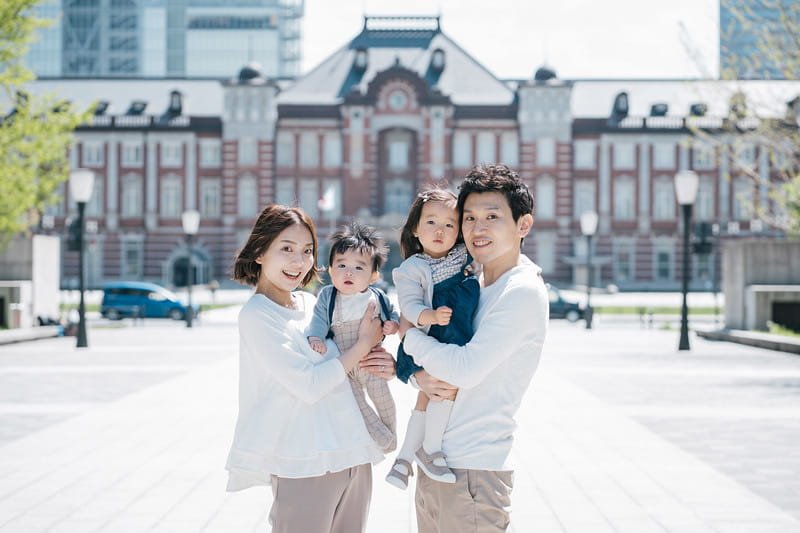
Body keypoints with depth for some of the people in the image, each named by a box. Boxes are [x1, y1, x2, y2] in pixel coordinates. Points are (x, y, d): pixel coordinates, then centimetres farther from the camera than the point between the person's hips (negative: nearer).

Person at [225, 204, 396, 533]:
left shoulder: (310, 303, 12)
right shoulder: (256, 315, -9)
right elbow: (309, 385, -16)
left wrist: (383, 367, 0)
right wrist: (364, 344, -7)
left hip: (353, 452, 7)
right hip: (305, 463, -7)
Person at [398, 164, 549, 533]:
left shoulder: (523, 291, -14)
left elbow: (466, 369, -21)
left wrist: (408, 333, -6)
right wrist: (421, 375, -8)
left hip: (473, 473, -8)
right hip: (434, 463, 8)